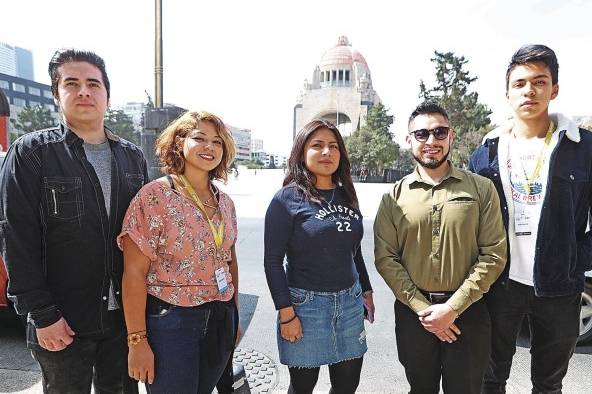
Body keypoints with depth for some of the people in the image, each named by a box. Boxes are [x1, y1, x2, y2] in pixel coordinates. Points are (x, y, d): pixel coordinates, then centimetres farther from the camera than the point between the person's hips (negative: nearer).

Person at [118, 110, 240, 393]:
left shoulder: (224, 202, 5)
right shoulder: (155, 196, -12)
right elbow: (134, 273, -13)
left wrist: (235, 316, 15)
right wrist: (137, 340, -14)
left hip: (220, 321, 6)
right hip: (171, 322, -5)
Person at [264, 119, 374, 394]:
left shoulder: (347, 196, 8)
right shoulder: (287, 198, -10)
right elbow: (273, 261, -12)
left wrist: (366, 291, 17)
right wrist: (286, 313, -14)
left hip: (350, 302, 5)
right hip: (306, 304, -5)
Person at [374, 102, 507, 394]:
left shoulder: (481, 188, -2)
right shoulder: (395, 196, -1)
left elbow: (493, 254, -7)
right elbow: (385, 258, -4)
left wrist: (452, 307, -13)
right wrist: (423, 308, -12)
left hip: (468, 312, -1)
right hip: (413, 312, 1)